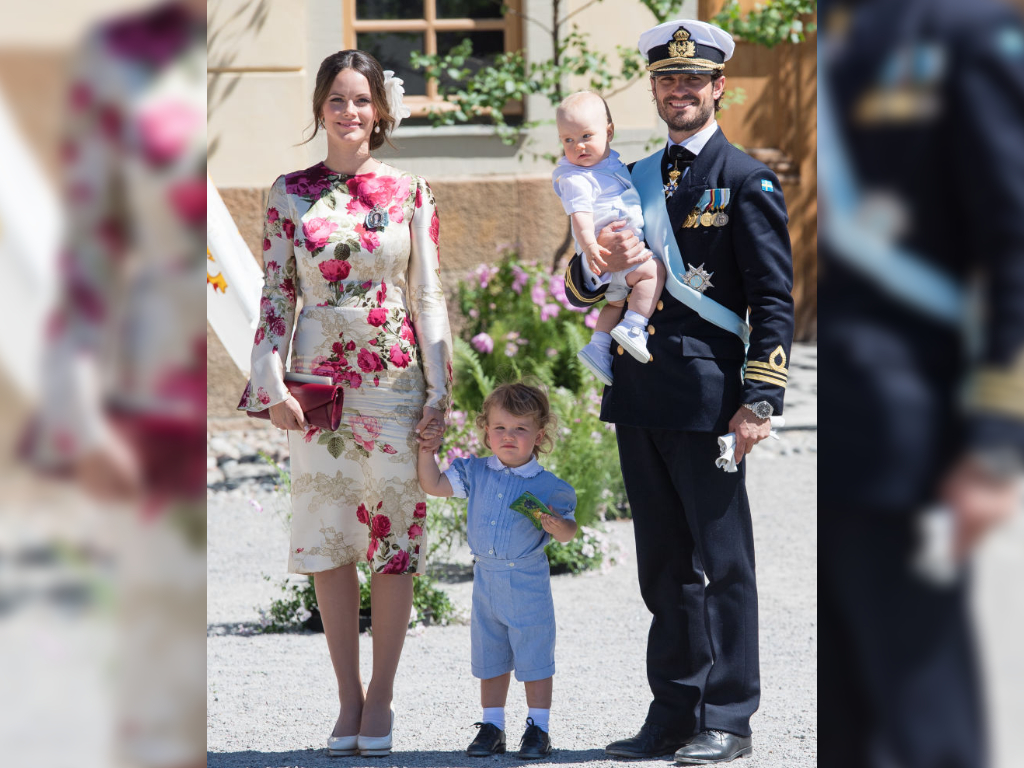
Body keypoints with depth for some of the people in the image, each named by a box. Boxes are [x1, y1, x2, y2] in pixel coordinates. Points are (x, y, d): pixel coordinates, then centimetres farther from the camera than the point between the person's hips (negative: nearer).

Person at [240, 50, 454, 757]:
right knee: (327, 541, 2)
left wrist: (440, 389, -2)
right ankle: (348, 699, 11)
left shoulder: (409, 193, 4)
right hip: (317, 384, 1)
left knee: (395, 537, -1)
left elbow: (429, 295, 4)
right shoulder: (290, 193, 5)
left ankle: (380, 699, 7)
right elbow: (277, 295, 6)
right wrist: (273, 385, -4)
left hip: (395, 382, -1)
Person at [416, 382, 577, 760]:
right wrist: (427, 450, -3)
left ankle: (538, 729, 11)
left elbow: (567, 533, -8)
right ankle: (492, 726, 21)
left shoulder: (547, 486, -10)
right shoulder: (475, 473, 1)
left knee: (534, 660, 2)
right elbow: (434, 485, 5)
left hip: (528, 583, -4)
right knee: (490, 660, 12)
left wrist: (557, 525, -29)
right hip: (486, 579, 4)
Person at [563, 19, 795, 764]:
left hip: (706, 394, -6)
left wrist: (760, 400, -14)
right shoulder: (633, 180, 15)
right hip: (639, 395, 6)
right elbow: (578, 290, 15)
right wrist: (600, 262, -9)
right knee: (663, 562, 11)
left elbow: (775, 301, -6)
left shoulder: (746, 181, -2)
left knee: (721, 559, -1)